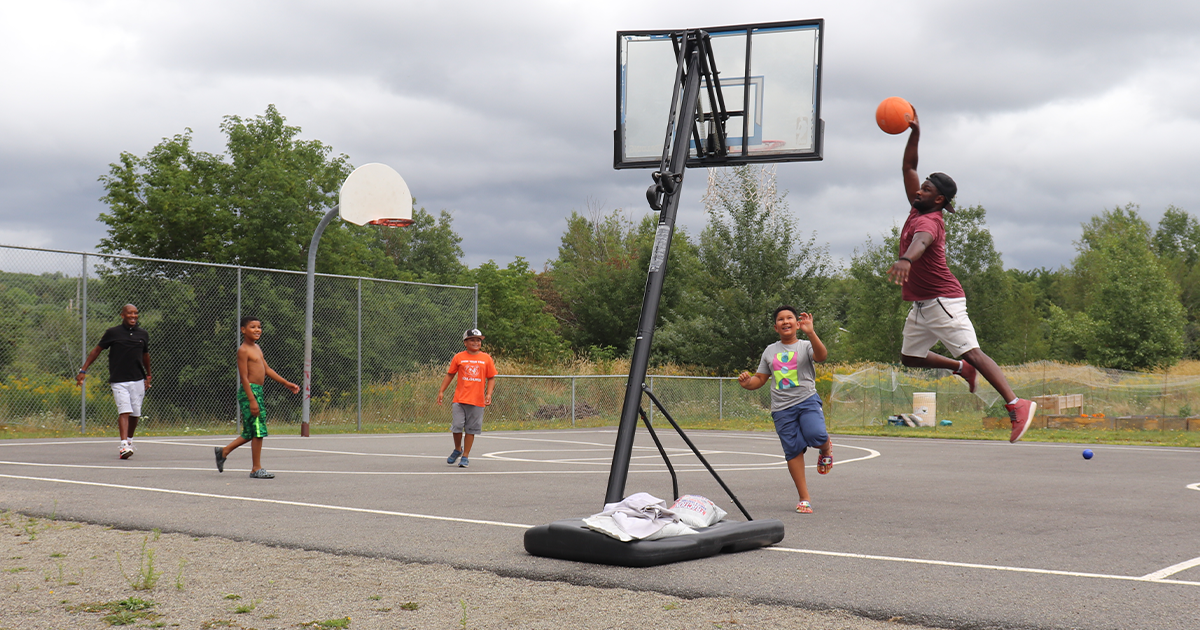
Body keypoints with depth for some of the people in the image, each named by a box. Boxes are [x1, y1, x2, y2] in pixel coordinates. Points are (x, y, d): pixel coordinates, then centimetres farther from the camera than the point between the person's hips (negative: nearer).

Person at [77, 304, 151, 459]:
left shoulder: (143, 334, 9)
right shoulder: (112, 333, -1)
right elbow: (97, 350, 6)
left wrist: (148, 376, 32)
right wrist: (83, 370, 3)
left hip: (138, 381, 4)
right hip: (119, 381, -3)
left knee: (135, 413, 6)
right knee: (124, 411, -17)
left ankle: (129, 440, 28)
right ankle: (124, 446, -24)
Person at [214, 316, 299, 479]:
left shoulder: (257, 348, 17)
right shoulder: (243, 350, -11)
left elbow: (267, 370, 23)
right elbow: (244, 377, -16)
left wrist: (286, 383, 21)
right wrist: (252, 400, -22)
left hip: (258, 391, 10)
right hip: (249, 392, -10)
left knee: (251, 432, 14)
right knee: (258, 430, -7)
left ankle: (223, 451, 28)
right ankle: (256, 469, 0)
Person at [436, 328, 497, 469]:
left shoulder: (486, 358, 5)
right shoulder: (458, 357, 3)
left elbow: (491, 378, 8)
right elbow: (450, 375, 11)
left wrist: (489, 394, -5)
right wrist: (441, 391, 5)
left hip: (477, 401, 0)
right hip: (459, 399, 0)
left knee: (471, 430, 4)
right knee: (457, 426, -6)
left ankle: (465, 456, 16)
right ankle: (457, 449, 21)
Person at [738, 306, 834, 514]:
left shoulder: (805, 346, 5)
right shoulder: (770, 351, 17)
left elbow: (822, 356, -18)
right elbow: (760, 378, 22)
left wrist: (810, 332, -31)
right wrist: (747, 382, -1)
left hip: (807, 400, -3)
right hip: (781, 408, 3)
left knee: (816, 436, -27)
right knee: (793, 450, -2)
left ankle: (826, 448, 11)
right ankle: (804, 499, 5)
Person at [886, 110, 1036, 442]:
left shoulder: (928, 221, -19)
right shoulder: (917, 210, 8)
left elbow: (921, 241, -45)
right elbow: (908, 168, 17)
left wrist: (905, 259, -66)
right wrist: (914, 135, 5)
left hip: (943, 302, -10)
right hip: (921, 304, 10)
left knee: (972, 352, -16)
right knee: (909, 356, 14)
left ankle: (1017, 405, -20)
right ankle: (961, 369, 29)